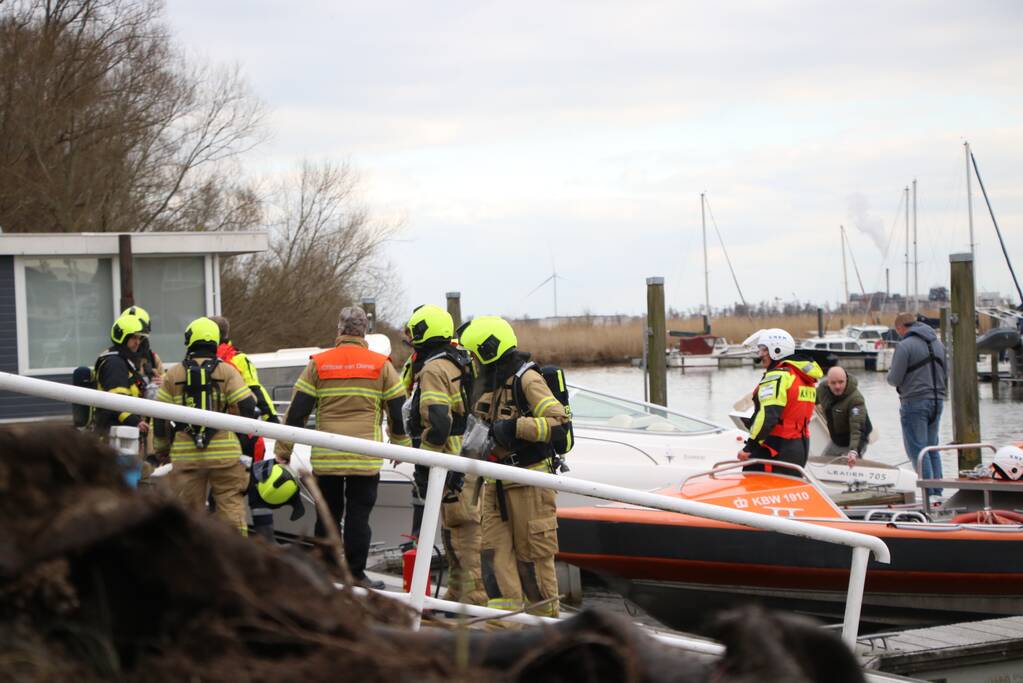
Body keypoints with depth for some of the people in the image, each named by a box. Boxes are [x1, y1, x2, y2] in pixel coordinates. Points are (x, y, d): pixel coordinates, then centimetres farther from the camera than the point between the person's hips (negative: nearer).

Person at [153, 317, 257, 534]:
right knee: (231, 504, 3)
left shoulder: (173, 375, 6)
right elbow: (247, 406, -7)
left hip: (185, 454, 1)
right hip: (224, 452, -1)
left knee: (189, 508, 7)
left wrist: (162, 450, 19)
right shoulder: (227, 371, 1)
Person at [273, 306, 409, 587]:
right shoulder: (381, 366, 3)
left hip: (326, 458, 1)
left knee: (327, 516, 10)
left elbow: (297, 411, 4)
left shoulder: (318, 364, 4)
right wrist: (401, 445, 20)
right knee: (358, 516, 2)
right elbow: (398, 411, 6)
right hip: (366, 458, -1)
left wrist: (283, 449, 11)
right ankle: (356, 575, 1)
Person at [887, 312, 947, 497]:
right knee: (932, 448, 14)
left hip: (914, 402, -7)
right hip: (937, 401, 7)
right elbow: (947, 375, 15)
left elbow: (894, 379, -12)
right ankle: (937, 491, 12)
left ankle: (929, 493, -10)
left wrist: (890, 372, 8)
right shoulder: (938, 344, 12)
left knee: (917, 449, -4)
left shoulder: (905, 346, -11)